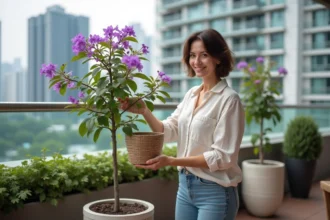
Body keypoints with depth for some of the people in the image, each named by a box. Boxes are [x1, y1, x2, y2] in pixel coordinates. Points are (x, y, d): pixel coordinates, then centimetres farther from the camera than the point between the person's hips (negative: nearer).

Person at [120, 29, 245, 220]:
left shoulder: (229, 99, -15)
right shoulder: (191, 94, 6)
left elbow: (222, 156, -18)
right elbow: (169, 131, 3)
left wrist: (171, 161, -23)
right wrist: (144, 111, -13)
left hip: (215, 192, -6)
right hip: (185, 185, 6)